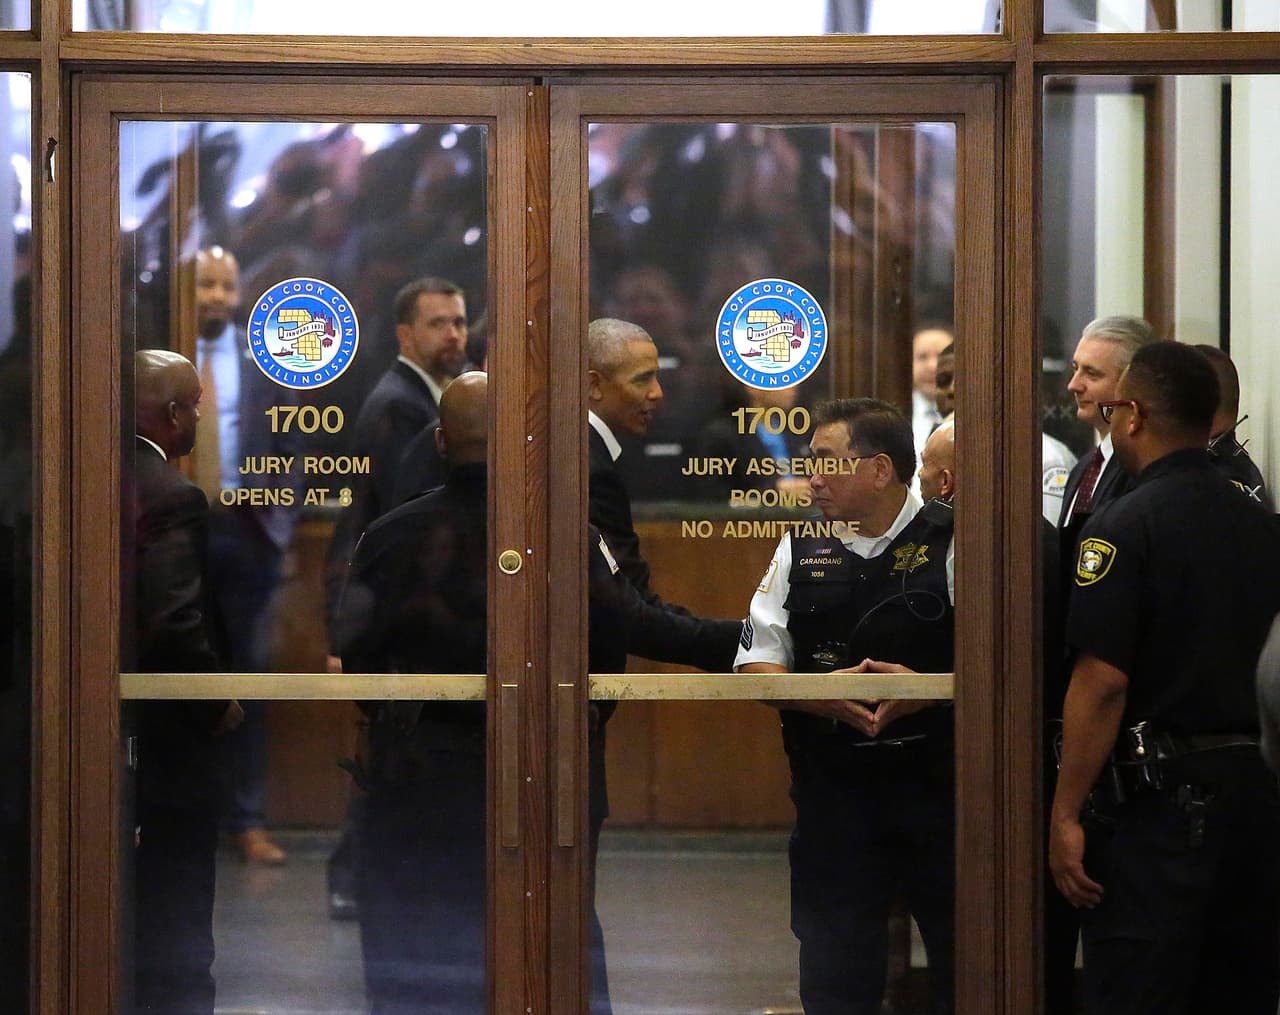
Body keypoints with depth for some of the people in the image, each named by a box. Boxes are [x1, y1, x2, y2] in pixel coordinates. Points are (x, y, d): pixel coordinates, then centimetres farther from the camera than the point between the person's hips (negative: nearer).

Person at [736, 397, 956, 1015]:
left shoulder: (952, 544, -5)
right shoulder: (801, 552, 9)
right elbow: (755, 663, 9)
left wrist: (926, 690, -22)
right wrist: (817, 693, -10)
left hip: (938, 786, -3)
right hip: (832, 795, 4)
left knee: (965, 964, 4)